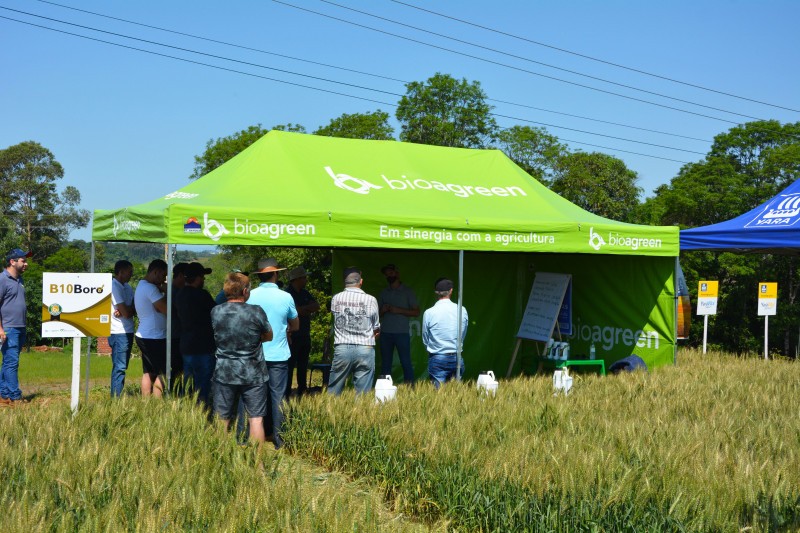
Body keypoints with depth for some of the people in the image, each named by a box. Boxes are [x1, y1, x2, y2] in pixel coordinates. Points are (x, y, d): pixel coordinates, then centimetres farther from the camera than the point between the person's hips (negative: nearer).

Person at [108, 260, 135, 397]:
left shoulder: (126, 287, 15)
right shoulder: (114, 287, -14)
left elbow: (135, 308, 7)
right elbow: (126, 312, -19)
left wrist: (124, 311, -13)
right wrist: (128, 311, 2)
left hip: (127, 332, 9)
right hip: (119, 333, -9)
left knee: (121, 367, 12)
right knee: (119, 367, -9)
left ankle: (117, 396, 18)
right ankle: (116, 398, -7)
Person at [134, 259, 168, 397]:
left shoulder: (141, 286, 16)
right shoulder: (150, 288, -17)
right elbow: (166, 309, -20)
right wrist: (166, 292, -7)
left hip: (144, 337, 10)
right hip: (155, 338, -10)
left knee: (148, 373, 11)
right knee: (161, 374, -6)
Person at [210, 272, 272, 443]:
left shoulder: (215, 312, -4)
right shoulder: (256, 312, -11)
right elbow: (269, 336, 3)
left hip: (224, 374, 2)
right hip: (253, 374, -2)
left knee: (222, 421, 10)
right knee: (256, 419, 5)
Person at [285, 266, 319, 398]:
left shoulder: (305, 293, 15)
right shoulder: (287, 294, -11)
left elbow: (317, 306, 4)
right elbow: (297, 311, -20)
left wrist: (302, 309, -9)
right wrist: (308, 309, -4)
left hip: (305, 336, 8)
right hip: (292, 336, -8)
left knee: (303, 366, 13)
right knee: (290, 366, -6)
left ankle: (302, 392, 21)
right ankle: (286, 394, -2)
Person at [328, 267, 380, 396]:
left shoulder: (336, 298, 2)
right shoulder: (370, 300, -2)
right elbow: (377, 329, 7)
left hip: (341, 348, 1)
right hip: (365, 349, -1)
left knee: (333, 391, 10)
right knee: (363, 393, 3)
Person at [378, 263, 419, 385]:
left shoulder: (407, 291, 4)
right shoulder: (384, 293, 16)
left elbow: (416, 312, 1)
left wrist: (398, 310, -10)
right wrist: (383, 310, -4)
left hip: (402, 333, -4)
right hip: (385, 333, 4)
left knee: (406, 362, -6)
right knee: (385, 363, 5)